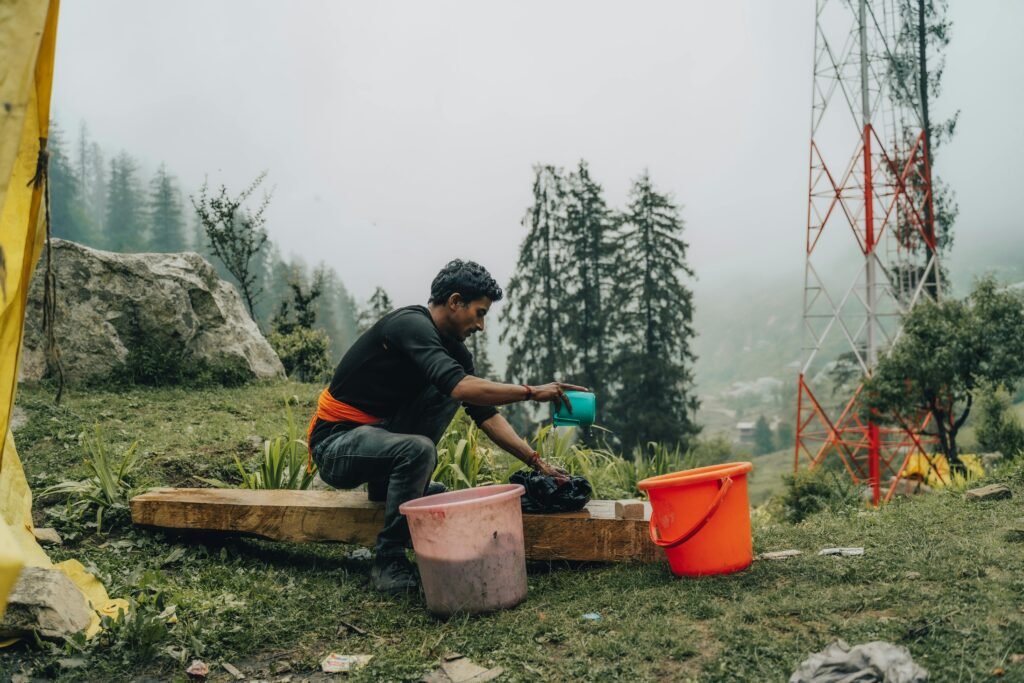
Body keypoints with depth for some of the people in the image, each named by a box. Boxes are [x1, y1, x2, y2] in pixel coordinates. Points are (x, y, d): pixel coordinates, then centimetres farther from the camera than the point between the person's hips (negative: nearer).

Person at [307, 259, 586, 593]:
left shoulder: (453, 347, 5)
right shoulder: (411, 325, -22)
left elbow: (485, 414, 5)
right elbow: (460, 387, -36)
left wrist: (536, 460, -1)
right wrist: (531, 392, -28)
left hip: (377, 432, 8)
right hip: (335, 443, -8)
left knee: (445, 394, -5)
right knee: (418, 450, -34)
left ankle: (389, 480, 6)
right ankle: (388, 561, -14)